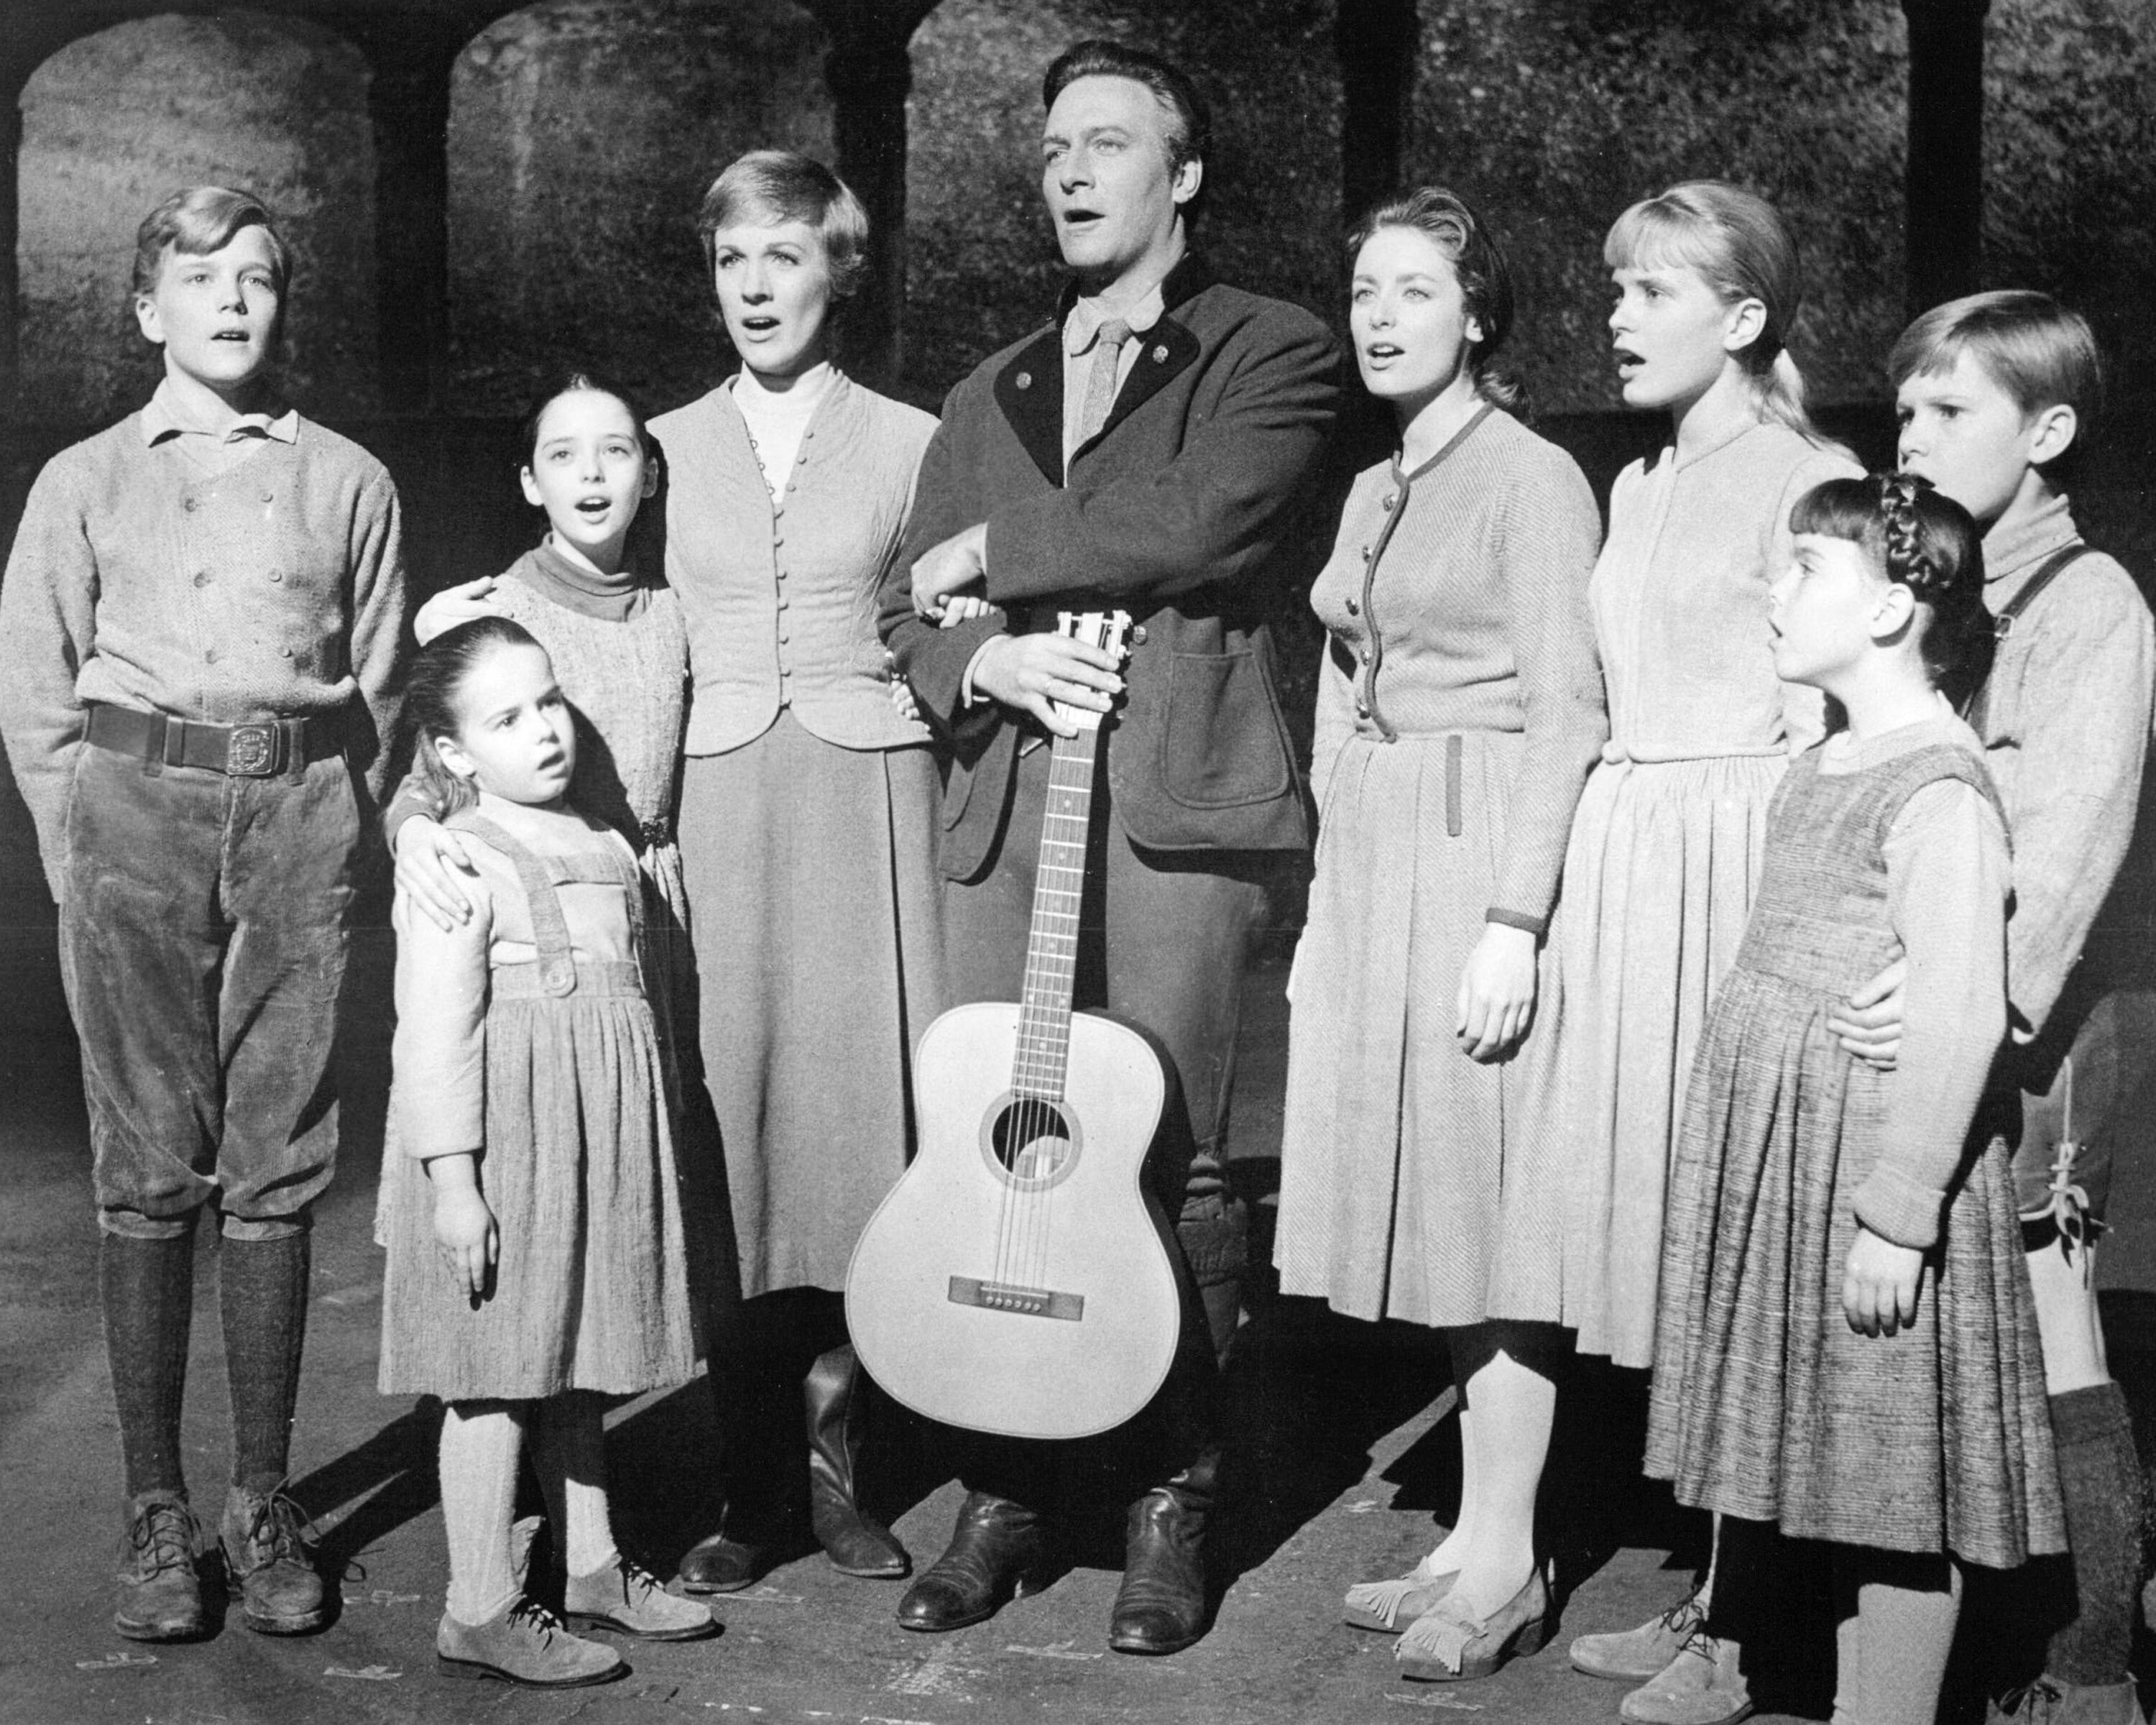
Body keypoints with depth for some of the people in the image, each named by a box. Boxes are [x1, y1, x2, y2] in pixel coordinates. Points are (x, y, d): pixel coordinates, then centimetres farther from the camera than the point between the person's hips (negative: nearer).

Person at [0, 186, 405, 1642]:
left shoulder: (348, 481, 10)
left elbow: (381, 687, 12)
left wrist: (332, 832, 4)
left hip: (298, 810, 1)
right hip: (134, 809, 0)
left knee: (277, 1169, 1)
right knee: (150, 1170, -1)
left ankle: (266, 1504, 9)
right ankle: (156, 1511, 7)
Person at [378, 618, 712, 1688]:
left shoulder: (599, 843, 13)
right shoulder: (458, 866, -13)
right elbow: (436, 1035, -17)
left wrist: (646, 1141, 24)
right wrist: (452, 1180, -21)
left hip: (602, 1144, 8)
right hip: (506, 1144, -8)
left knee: (577, 1363, 17)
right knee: (499, 1376, -1)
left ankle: (591, 1566, 28)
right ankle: (480, 1611, 7)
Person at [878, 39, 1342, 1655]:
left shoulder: (1272, 352, 5)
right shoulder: (986, 396, 22)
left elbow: (1202, 525, -14)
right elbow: (912, 612, 17)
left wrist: (990, 558, -3)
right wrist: (984, 660, -7)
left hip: (1173, 805, -5)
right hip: (1006, 807, 5)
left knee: (1165, 1166, -3)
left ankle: (1174, 1503, 12)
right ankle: (1005, 1490, 16)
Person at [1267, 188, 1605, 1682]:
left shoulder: (1532, 478, -7)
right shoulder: (1374, 493, 17)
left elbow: (1565, 712, -13)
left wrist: (1513, 921, -20)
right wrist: (1328, 906, 15)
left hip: (1481, 856, -8)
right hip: (1370, 867, 8)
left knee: (1488, 1199, -3)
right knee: (1425, 1200, 9)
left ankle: (1503, 1559, 7)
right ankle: (1475, 1540, 18)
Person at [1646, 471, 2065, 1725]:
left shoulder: (1940, 787, -16)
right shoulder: (1827, 765, 11)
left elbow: (1962, 1013, -22)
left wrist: (1897, 1212, -22)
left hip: (1879, 1174, -9)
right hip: (1790, 1169, 9)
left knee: (1901, 1492, 2)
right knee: (1850, 1479, 16)